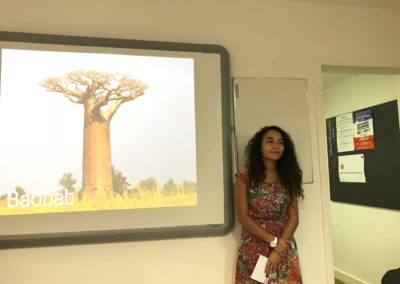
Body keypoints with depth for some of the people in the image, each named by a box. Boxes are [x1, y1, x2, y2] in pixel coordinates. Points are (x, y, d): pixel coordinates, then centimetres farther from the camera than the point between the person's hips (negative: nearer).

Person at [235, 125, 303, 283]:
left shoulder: (288, 177, 2)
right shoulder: (245, 176, -9)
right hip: (254, 251, -2)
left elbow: (294, 218, -2)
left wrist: (279, 249, -11)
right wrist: (274, 241, -13)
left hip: (285, 250, 3)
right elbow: (243, 217, -10)